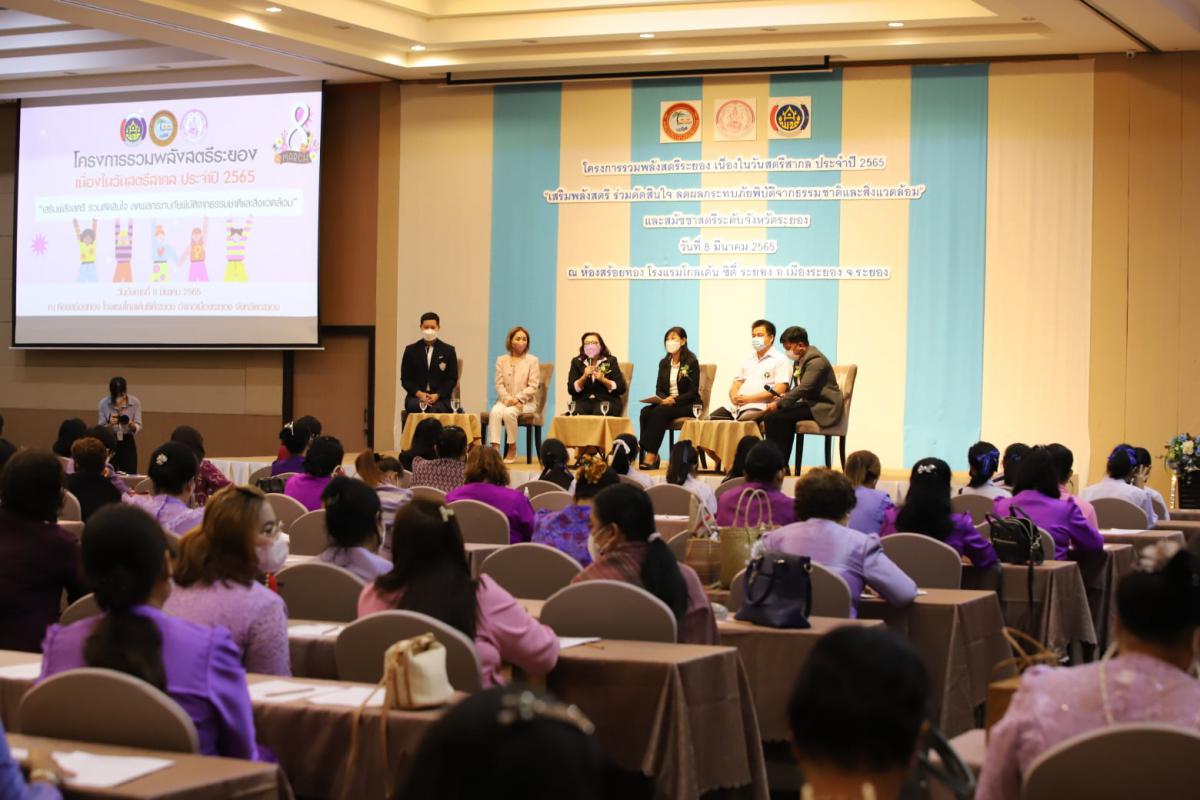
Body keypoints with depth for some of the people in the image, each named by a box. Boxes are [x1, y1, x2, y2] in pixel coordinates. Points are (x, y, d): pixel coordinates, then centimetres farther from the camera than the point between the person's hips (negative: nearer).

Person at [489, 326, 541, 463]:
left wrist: (517, 398, -16)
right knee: (495, 411, -32)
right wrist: (507, 398, -15)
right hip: (505, 400, 2)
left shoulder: (532, 360, 5)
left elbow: (533, 386, -3)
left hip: (525, 402, -2)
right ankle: (495, 448, -38)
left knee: (509, 412, -34)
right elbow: (499, 384, 4)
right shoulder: (501, 360, 13)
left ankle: (512, 449, -20)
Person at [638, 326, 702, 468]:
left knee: (660, 411, -34)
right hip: (666, 402, 5)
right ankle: (651, 456, -30)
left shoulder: (692, 362, -4)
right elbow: (659, 388, 11)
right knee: (646, 411, -27)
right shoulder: (664, 363, 14)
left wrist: (675, 400, -23)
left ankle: (650, 456, -37)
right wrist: (664, 399, -12)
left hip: (687, 405, -5)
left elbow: (693, 392, -9)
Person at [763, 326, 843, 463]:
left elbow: (804, 389, -23)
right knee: (770, 415, -9)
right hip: (809, 403, 9)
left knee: (782, 416, -25)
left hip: (823, 407, -9)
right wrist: (783, 397, 0)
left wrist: (779, 404, -24)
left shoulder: (815, 360, -15)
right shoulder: (800, 360, 15)